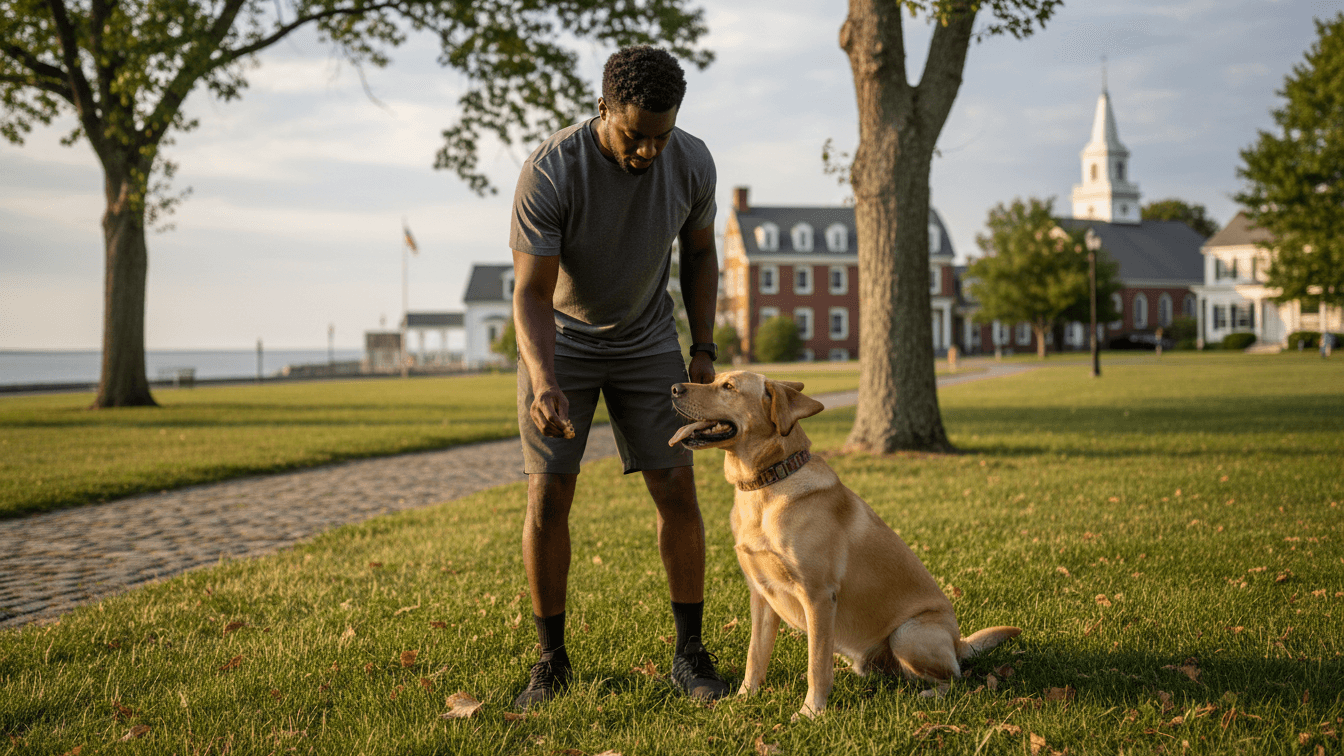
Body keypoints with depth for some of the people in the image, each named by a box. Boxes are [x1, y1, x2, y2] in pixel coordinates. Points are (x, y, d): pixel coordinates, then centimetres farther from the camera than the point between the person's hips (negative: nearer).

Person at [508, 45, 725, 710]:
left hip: (647, 342, 2)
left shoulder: (692, 163, -17)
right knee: (547, 495, -8)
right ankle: (551, 660, 5)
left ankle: (690, 653, 6)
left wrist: (703, 348, -1)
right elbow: (532, 293, -27)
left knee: (677, 488, -5)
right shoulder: (549, 173, -29)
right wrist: (544, 383, -42)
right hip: (560, 341, -2)